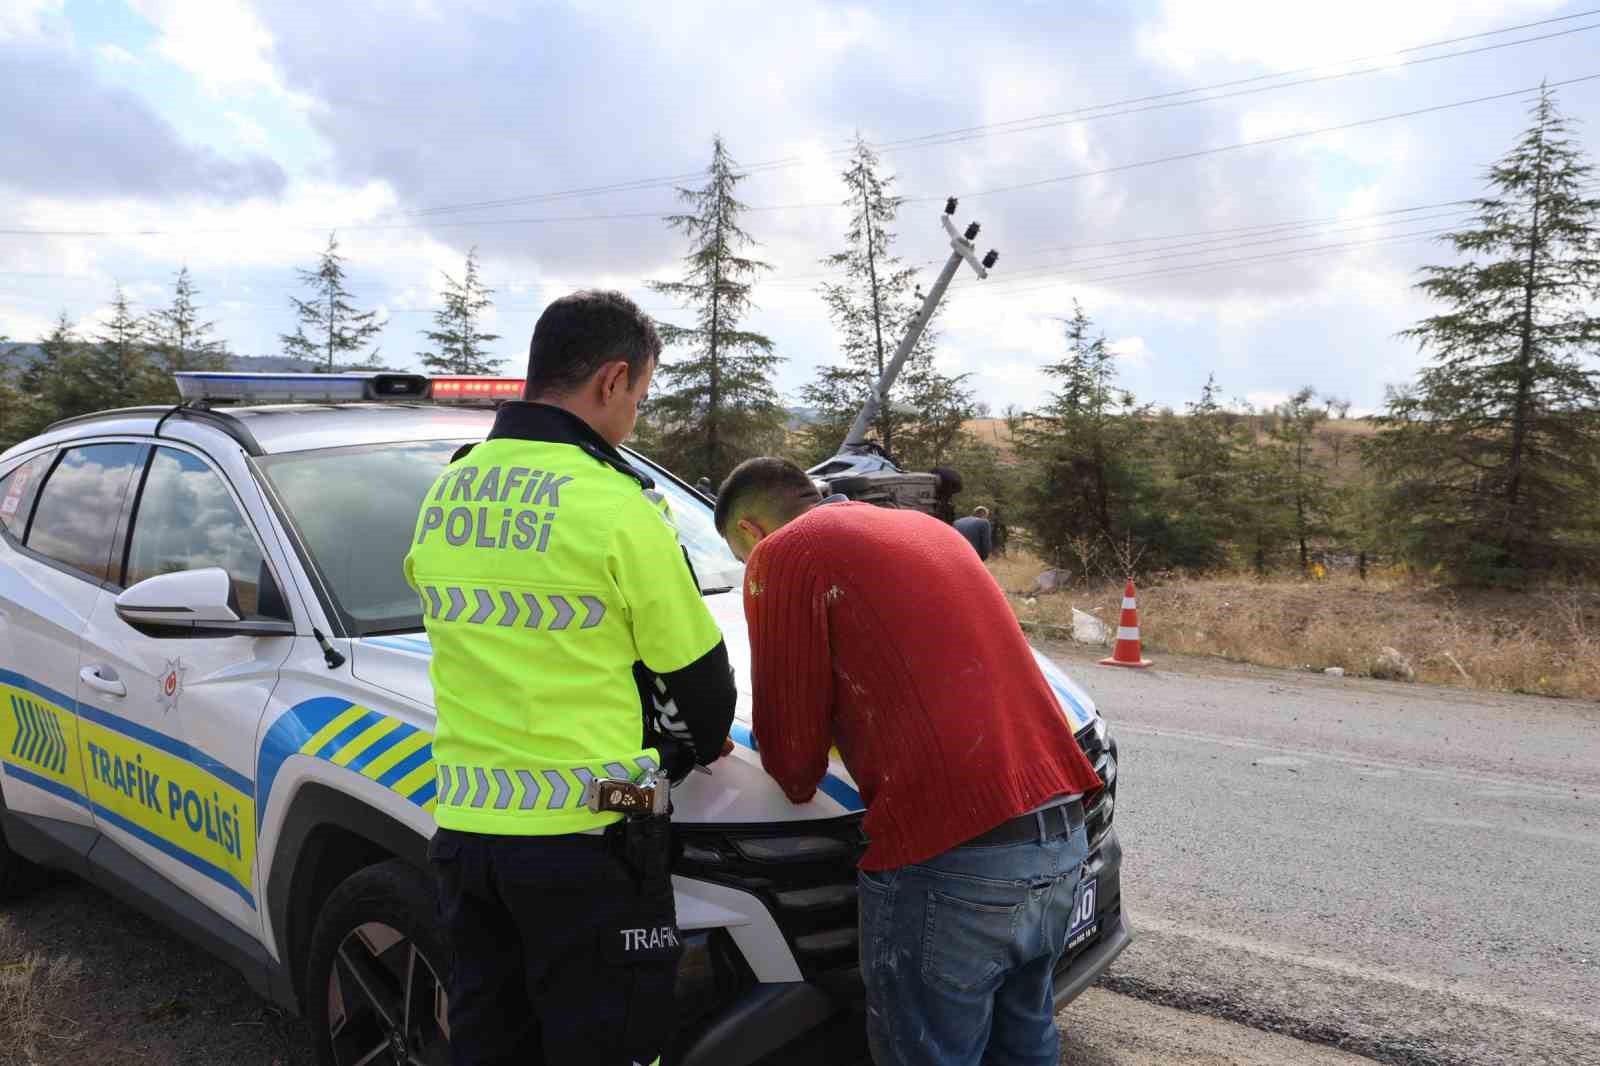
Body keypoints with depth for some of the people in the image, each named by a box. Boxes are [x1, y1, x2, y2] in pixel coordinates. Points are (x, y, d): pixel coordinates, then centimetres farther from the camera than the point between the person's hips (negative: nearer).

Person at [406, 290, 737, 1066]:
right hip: (583, 833, -7)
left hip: (465, 826, 7)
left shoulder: (445, 493, 7)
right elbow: (695, 671, -5)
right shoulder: (613, 505, -14)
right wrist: (696, 747, 16)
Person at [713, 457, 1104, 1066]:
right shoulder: (926, 527, 21)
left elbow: (790, 731, 1)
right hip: (1064, 839, 8)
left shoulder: (782, 553, -2)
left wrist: (798, 782, 21)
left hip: (948, 861, -8)